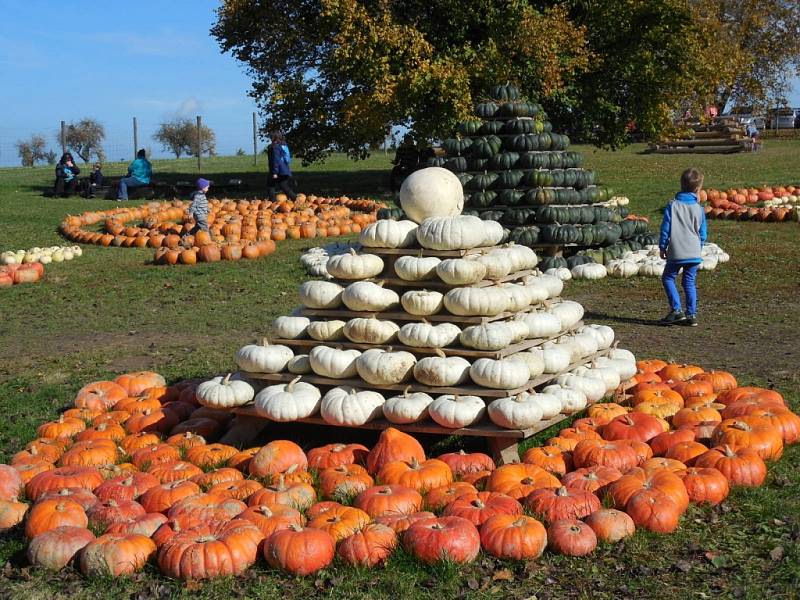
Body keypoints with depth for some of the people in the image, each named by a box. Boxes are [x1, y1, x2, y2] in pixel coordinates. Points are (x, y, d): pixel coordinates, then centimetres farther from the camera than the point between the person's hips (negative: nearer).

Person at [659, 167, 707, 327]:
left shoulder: (672, 205, -5)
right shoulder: (699, 209, 2)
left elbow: (665, 228, -2)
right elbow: (702, 233, 8)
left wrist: (662, 247, 8)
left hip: (676, 253, -3)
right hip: (694, 253, 3)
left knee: (668, 278, 10)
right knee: (690, 282, 12)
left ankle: (676, 310, -2)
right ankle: (691, 315, 10)